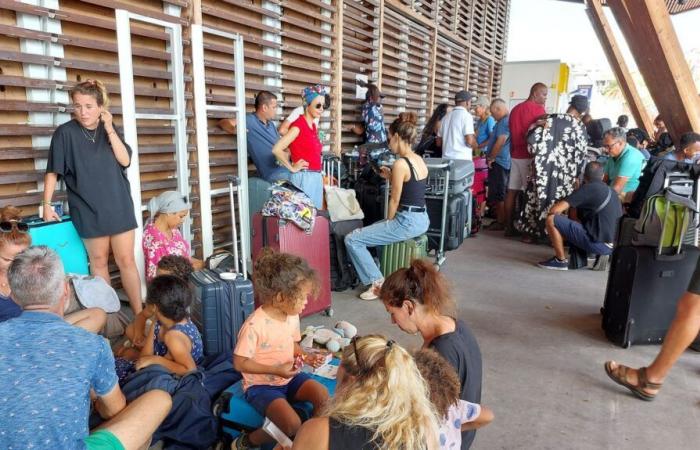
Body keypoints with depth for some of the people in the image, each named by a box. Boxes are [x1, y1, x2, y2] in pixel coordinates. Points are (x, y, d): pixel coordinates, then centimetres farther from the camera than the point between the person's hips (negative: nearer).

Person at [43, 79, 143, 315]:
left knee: (126, 260, 2)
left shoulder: (110, 130, 5)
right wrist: (46, 204, -4)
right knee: (99, 261, 8)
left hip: (119, 206, 2)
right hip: (88, 209, -2)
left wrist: (109, 129, -12)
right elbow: (52, 171, -2)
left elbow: (125, 160, -7)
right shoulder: (65, 133, -5)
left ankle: (139, 314, 7)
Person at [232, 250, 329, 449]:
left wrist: (305, 357, -5)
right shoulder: (255, 325, -25)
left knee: (322, 395, -18)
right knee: (292, 425, -25)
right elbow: (240, 363, -20)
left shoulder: (292, 317, -2)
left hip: (289, 377, 7)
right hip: (262, 385, -6)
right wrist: (276, 370, -24)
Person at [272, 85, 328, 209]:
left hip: (316, 178, 8)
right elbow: (276, 149, -19)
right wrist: (292, 168, -10)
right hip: (303, 178, -8)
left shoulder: (313, 126, 13)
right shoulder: (298, 125, -12)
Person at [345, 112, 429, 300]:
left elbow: (395, 200, -13)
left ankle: (377, 283, 1)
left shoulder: (400, 163, -18)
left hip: (407, 222, -10)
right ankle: (375, 269, 32)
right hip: (421, 219, 10)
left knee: (352, 240, -4)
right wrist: (391, 177, 15)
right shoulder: (419, 160, 9)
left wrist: (388, 222, 1)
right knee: (367, 230, 30)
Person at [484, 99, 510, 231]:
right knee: (500, 194, 14)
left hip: (499, 163, -10)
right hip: (502, 163, 10)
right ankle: (500, 220, 21)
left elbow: (500, 142, -24)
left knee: (498, 195, -4)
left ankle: (501, 223, 1)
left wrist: (491, 158, -15)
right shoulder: (504, 121, 17)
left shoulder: (504, 122, -16)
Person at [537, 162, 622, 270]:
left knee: (552, 219, -6)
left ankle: (561, 260, 0)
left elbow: (555, 210, -13)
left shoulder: (587, 188, -8)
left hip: (598, 243, -8)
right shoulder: (610, 191, 15)